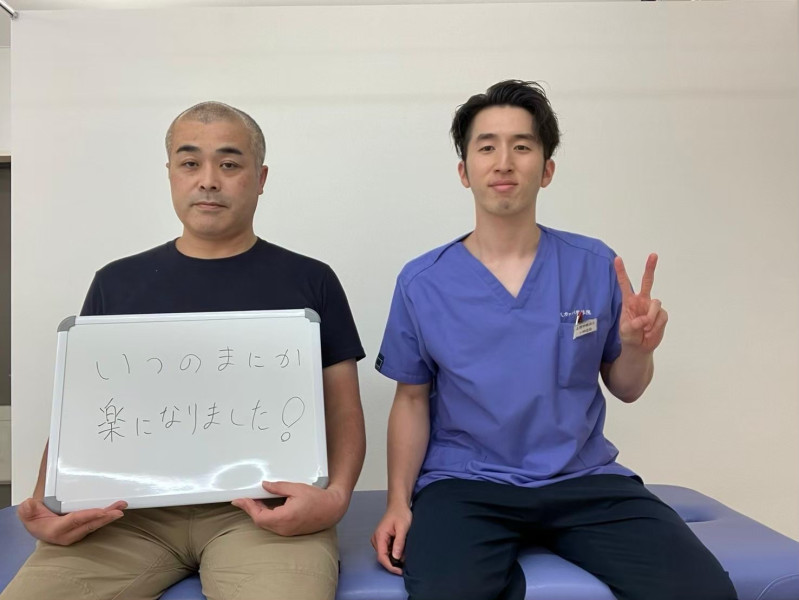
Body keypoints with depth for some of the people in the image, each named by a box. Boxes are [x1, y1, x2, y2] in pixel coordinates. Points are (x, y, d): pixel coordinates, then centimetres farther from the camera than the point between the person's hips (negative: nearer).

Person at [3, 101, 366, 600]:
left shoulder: (309, 281, 7)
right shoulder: (117, 283, 13)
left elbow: (343, 412, 5)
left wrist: (336, 495, -14)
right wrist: (46, 506, -5)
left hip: (263, 505, -2)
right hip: (129, 507, 3)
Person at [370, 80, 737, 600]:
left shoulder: (596, 266, 1)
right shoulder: (422, 283, -1)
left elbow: (625, 388, 11)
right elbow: (412, 399, 7)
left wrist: (637, 348, -10)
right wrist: (399, 501, -4)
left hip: (585, 479, 2)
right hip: (464, 484, -2)